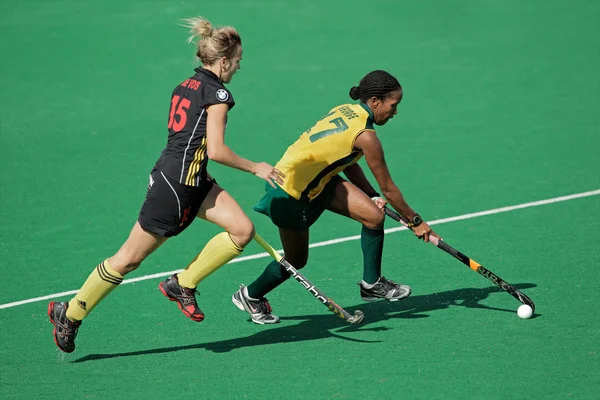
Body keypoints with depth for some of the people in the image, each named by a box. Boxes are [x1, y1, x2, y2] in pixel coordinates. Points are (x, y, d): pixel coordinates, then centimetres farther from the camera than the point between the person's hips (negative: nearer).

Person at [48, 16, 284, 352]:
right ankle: (70, 315, 12)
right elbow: (216, 150, -19)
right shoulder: (217, 93, -14)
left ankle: (183, 284, 7)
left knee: (243, 229, -3)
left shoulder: (187, 86, 12)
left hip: (193, 183, 9)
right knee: (129, 259, 0)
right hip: (174, 186, -9)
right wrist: (255, 168, -7)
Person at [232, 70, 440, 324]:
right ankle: (250, 295, 32)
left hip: (316, 181, 9)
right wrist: (415, 221, -2)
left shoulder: (346, 111, -1)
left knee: (374, 215, -2)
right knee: (296, 260, 8)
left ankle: (372, 283, 13)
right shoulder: (365, 136, -24)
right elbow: (388, 188, -14)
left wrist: (373, 197, 0)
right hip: (291, 191, -9)